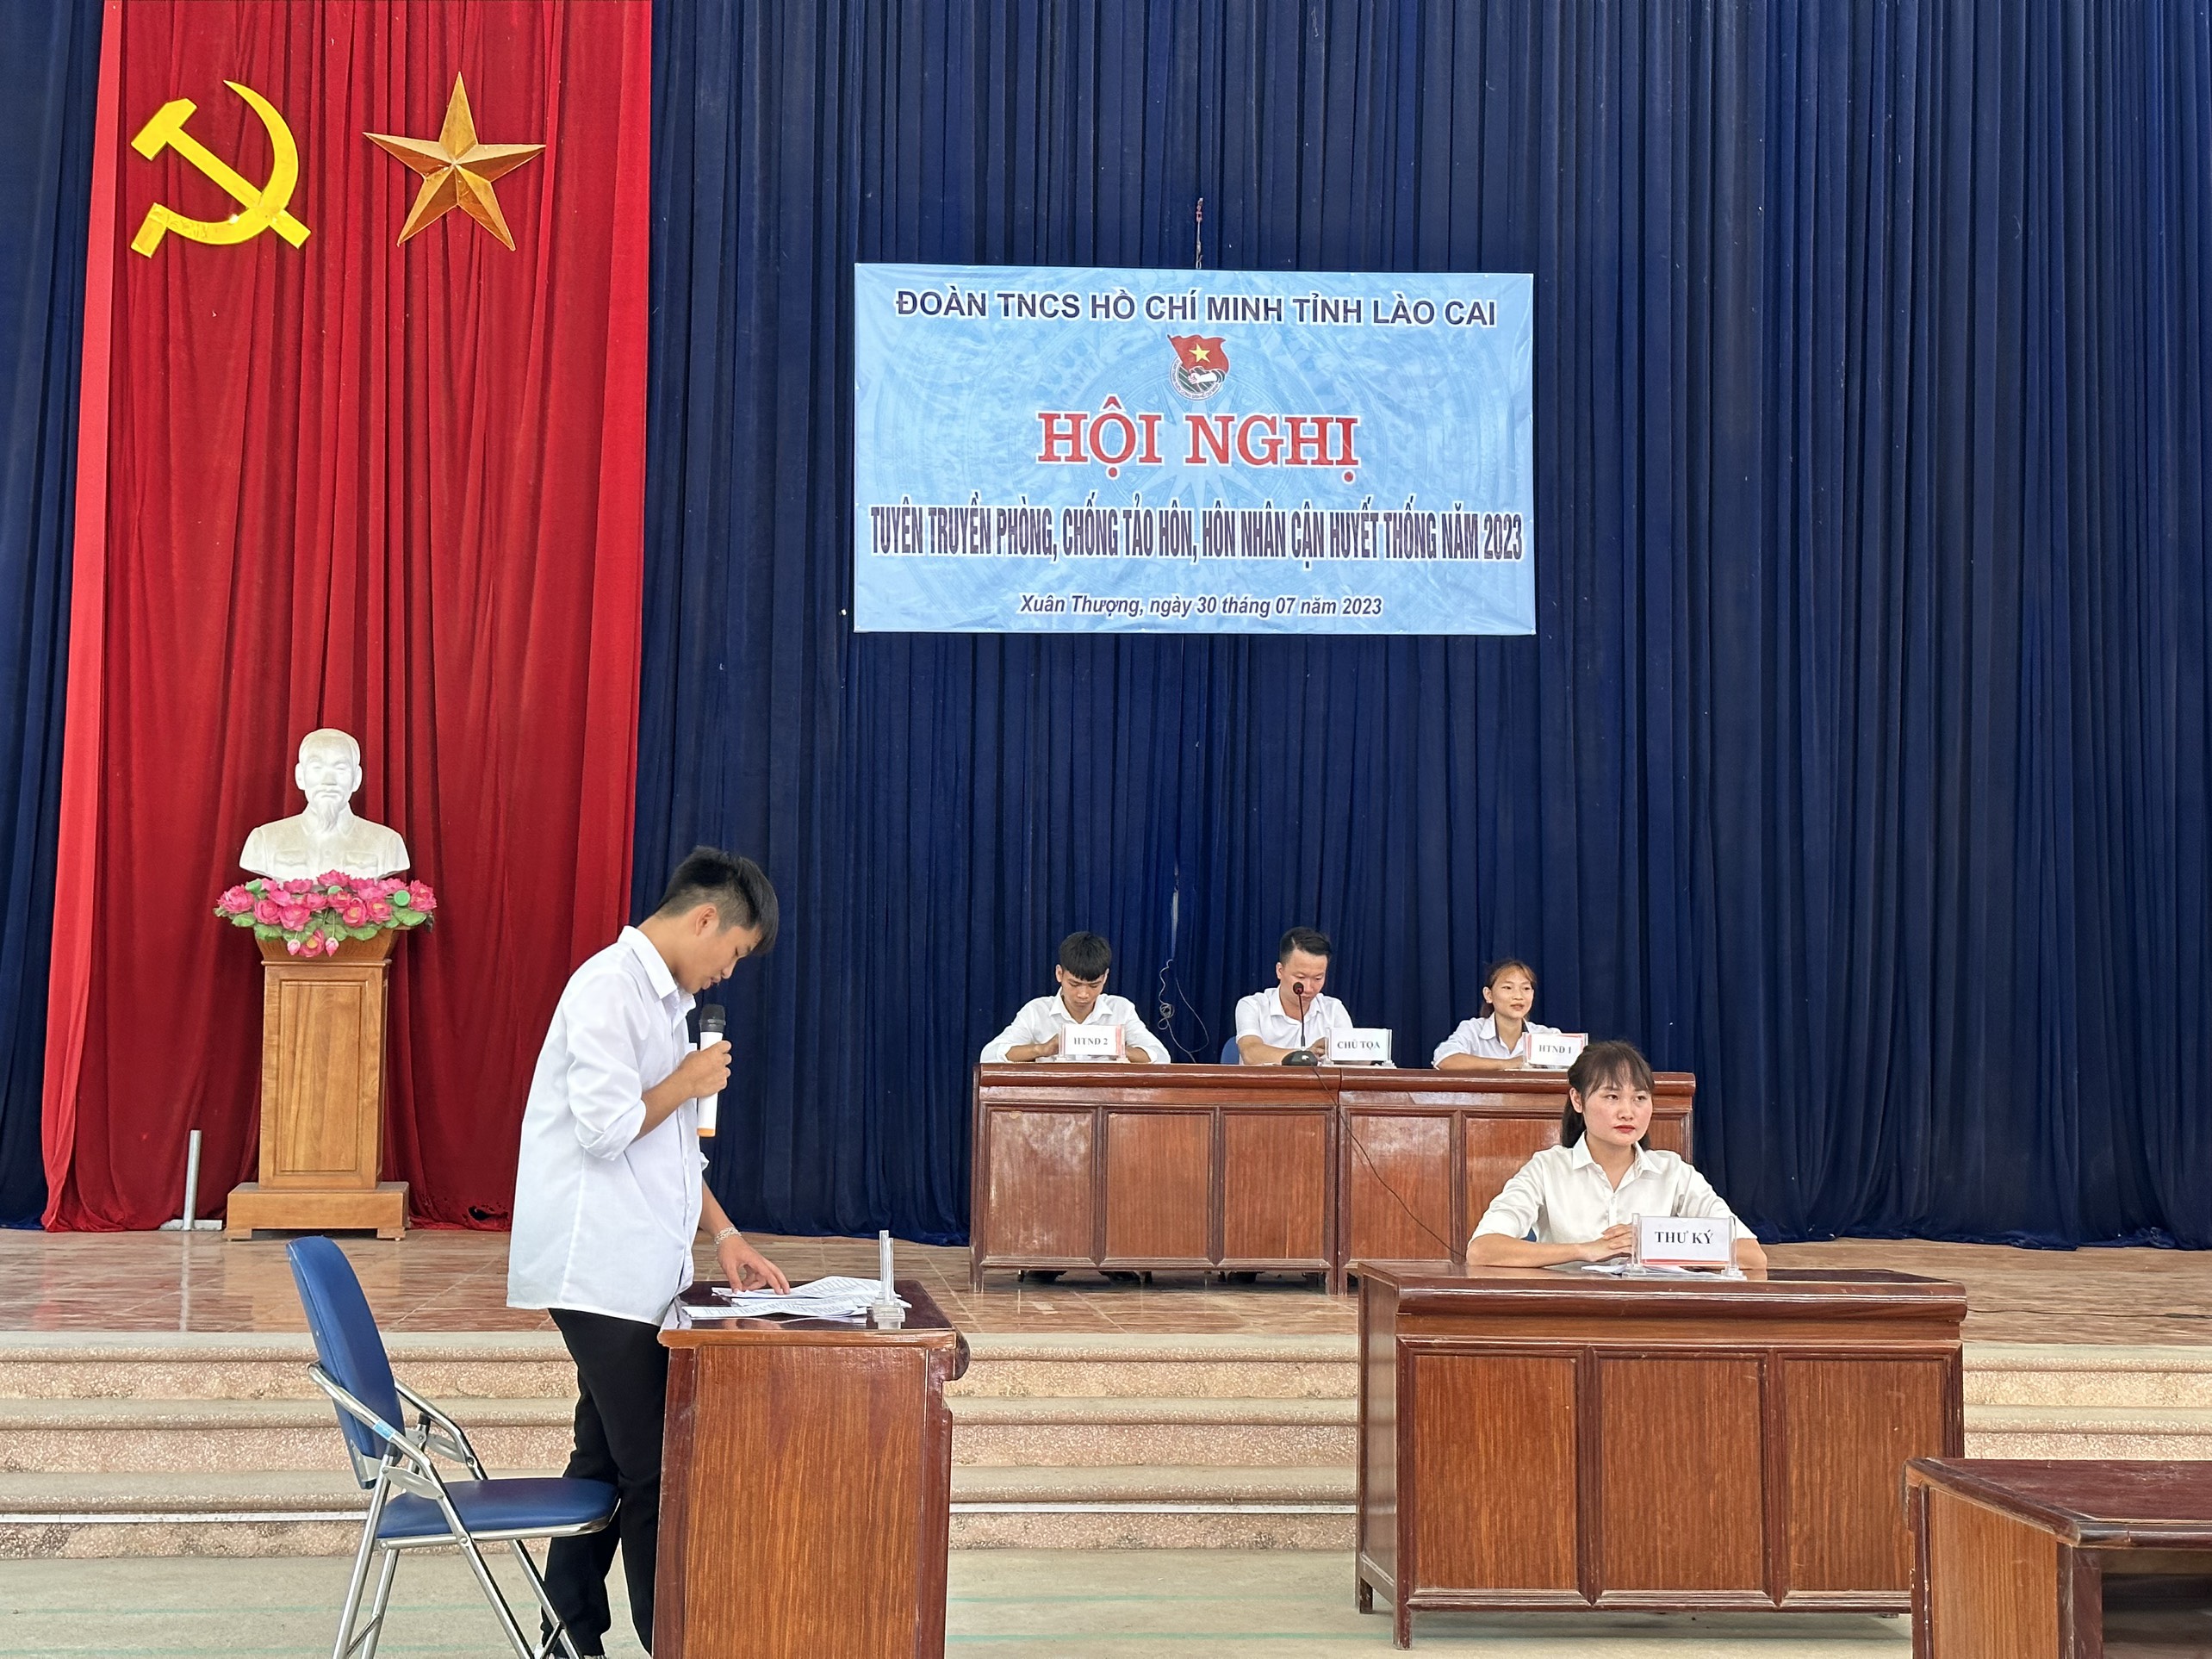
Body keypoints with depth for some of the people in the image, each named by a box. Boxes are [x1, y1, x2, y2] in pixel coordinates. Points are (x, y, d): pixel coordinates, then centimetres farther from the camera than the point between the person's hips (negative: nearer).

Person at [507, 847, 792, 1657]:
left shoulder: (662, 996, 17)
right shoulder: (609, 988, -14)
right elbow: (607, 1128, -22)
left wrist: (723, 1234, 14)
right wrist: (690, 1081, -7)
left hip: (637, 1276, 10)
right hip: (601, 1273, -10)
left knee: (607, 1461, 13)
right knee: (654, 1475, -6)